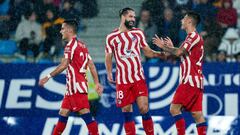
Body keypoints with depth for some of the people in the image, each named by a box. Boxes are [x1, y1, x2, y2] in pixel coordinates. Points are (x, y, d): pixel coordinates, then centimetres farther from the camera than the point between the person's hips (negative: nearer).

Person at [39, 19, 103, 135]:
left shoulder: (71, 45, -10)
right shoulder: (82, 45, 18)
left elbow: (64, 65, -19)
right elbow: (91, 65, 15)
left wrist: (48, 77, -14)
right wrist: (97, 83, 13)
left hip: (76, 86, -10)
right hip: (72, 87, 10)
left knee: (85, 114, -12)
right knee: (63, 114, 13)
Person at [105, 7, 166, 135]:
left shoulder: (138, 33, 7)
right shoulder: (111, 37, 2)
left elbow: (147, 51, 13)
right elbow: (108, 57, 10)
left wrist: (162, 54, -4)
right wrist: (109, 74, -1)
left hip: (139, 78, 1)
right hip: (122, 80, -1)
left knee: (144, 109, -7)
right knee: (126, 111, 1)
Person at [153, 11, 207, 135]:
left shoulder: (193, 36, -10)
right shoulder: (194, 37, 21)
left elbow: (179, 52, -20)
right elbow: (182, 54, 27)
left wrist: (163, 46, -6)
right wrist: (171, 47, 20)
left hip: (190, 81, -10)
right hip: (196, 82, 10)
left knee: (174, 108, -11)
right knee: (197, 114, 5)